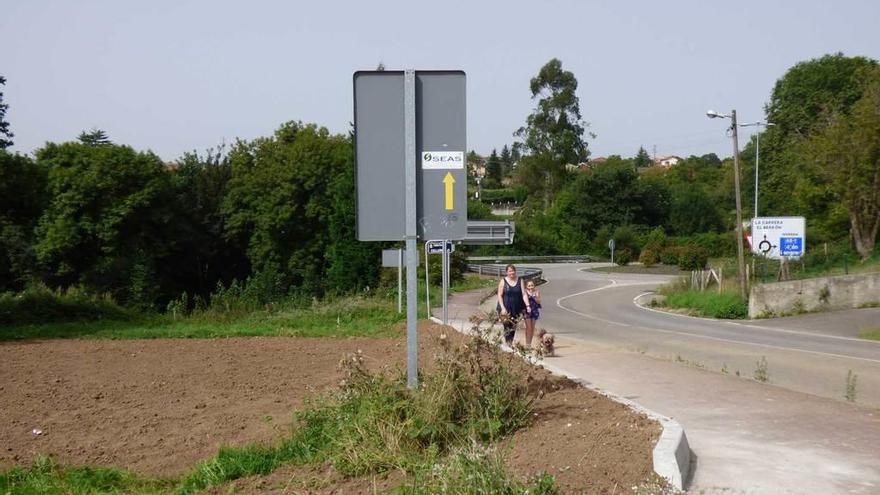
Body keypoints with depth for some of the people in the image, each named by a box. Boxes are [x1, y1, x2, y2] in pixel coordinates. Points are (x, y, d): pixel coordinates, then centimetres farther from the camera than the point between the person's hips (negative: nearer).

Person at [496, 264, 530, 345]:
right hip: (506, 309, -3)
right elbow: (500, 295, -4)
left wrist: (527, 306, -13)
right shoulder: (503, 281, -3)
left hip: (516, 309, 3)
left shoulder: (520, 281, 3)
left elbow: (524, 294, -2)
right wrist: (502, 308, -14)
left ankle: (511, 344, 20)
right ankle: (508, 345, -5)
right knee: (507, 328, -7)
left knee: (513, 328, 9)